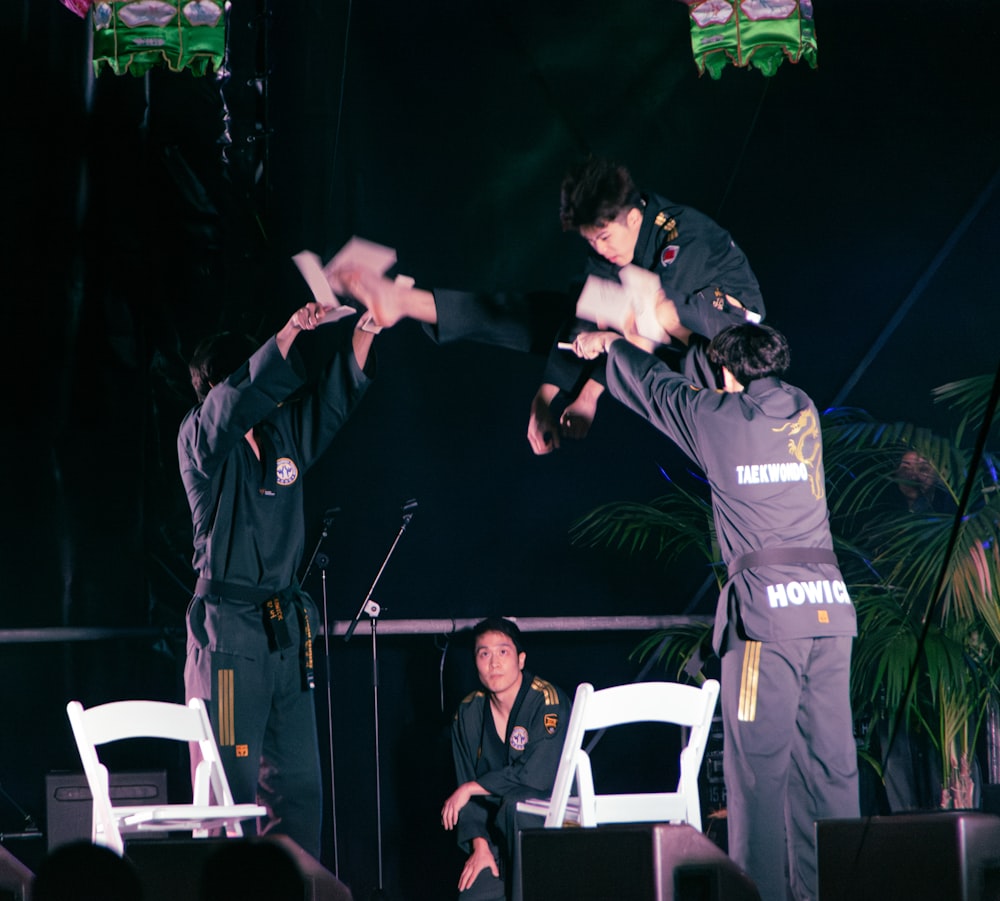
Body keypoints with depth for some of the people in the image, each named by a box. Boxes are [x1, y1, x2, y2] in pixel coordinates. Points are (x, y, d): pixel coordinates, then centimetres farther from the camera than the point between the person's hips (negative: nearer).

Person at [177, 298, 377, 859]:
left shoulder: (284, 434, 15)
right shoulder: (201, 438, -2)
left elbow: (337, 395, 7)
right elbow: (239, 396, -20)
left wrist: (365, 330, -10)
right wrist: (289, 334, -29)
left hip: (287, 629, 6)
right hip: (228, 628, -6)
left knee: (298, 786, 4)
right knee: (230, 786, -8)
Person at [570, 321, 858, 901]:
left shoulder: (717, 415, 6)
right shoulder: (804, 411, 16)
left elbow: (655, 384, 25)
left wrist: (609, 342, 44)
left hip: (766, 603, -5)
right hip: (829, 598, 5)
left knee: (759, 765, -6)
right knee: (830, 762, 4)